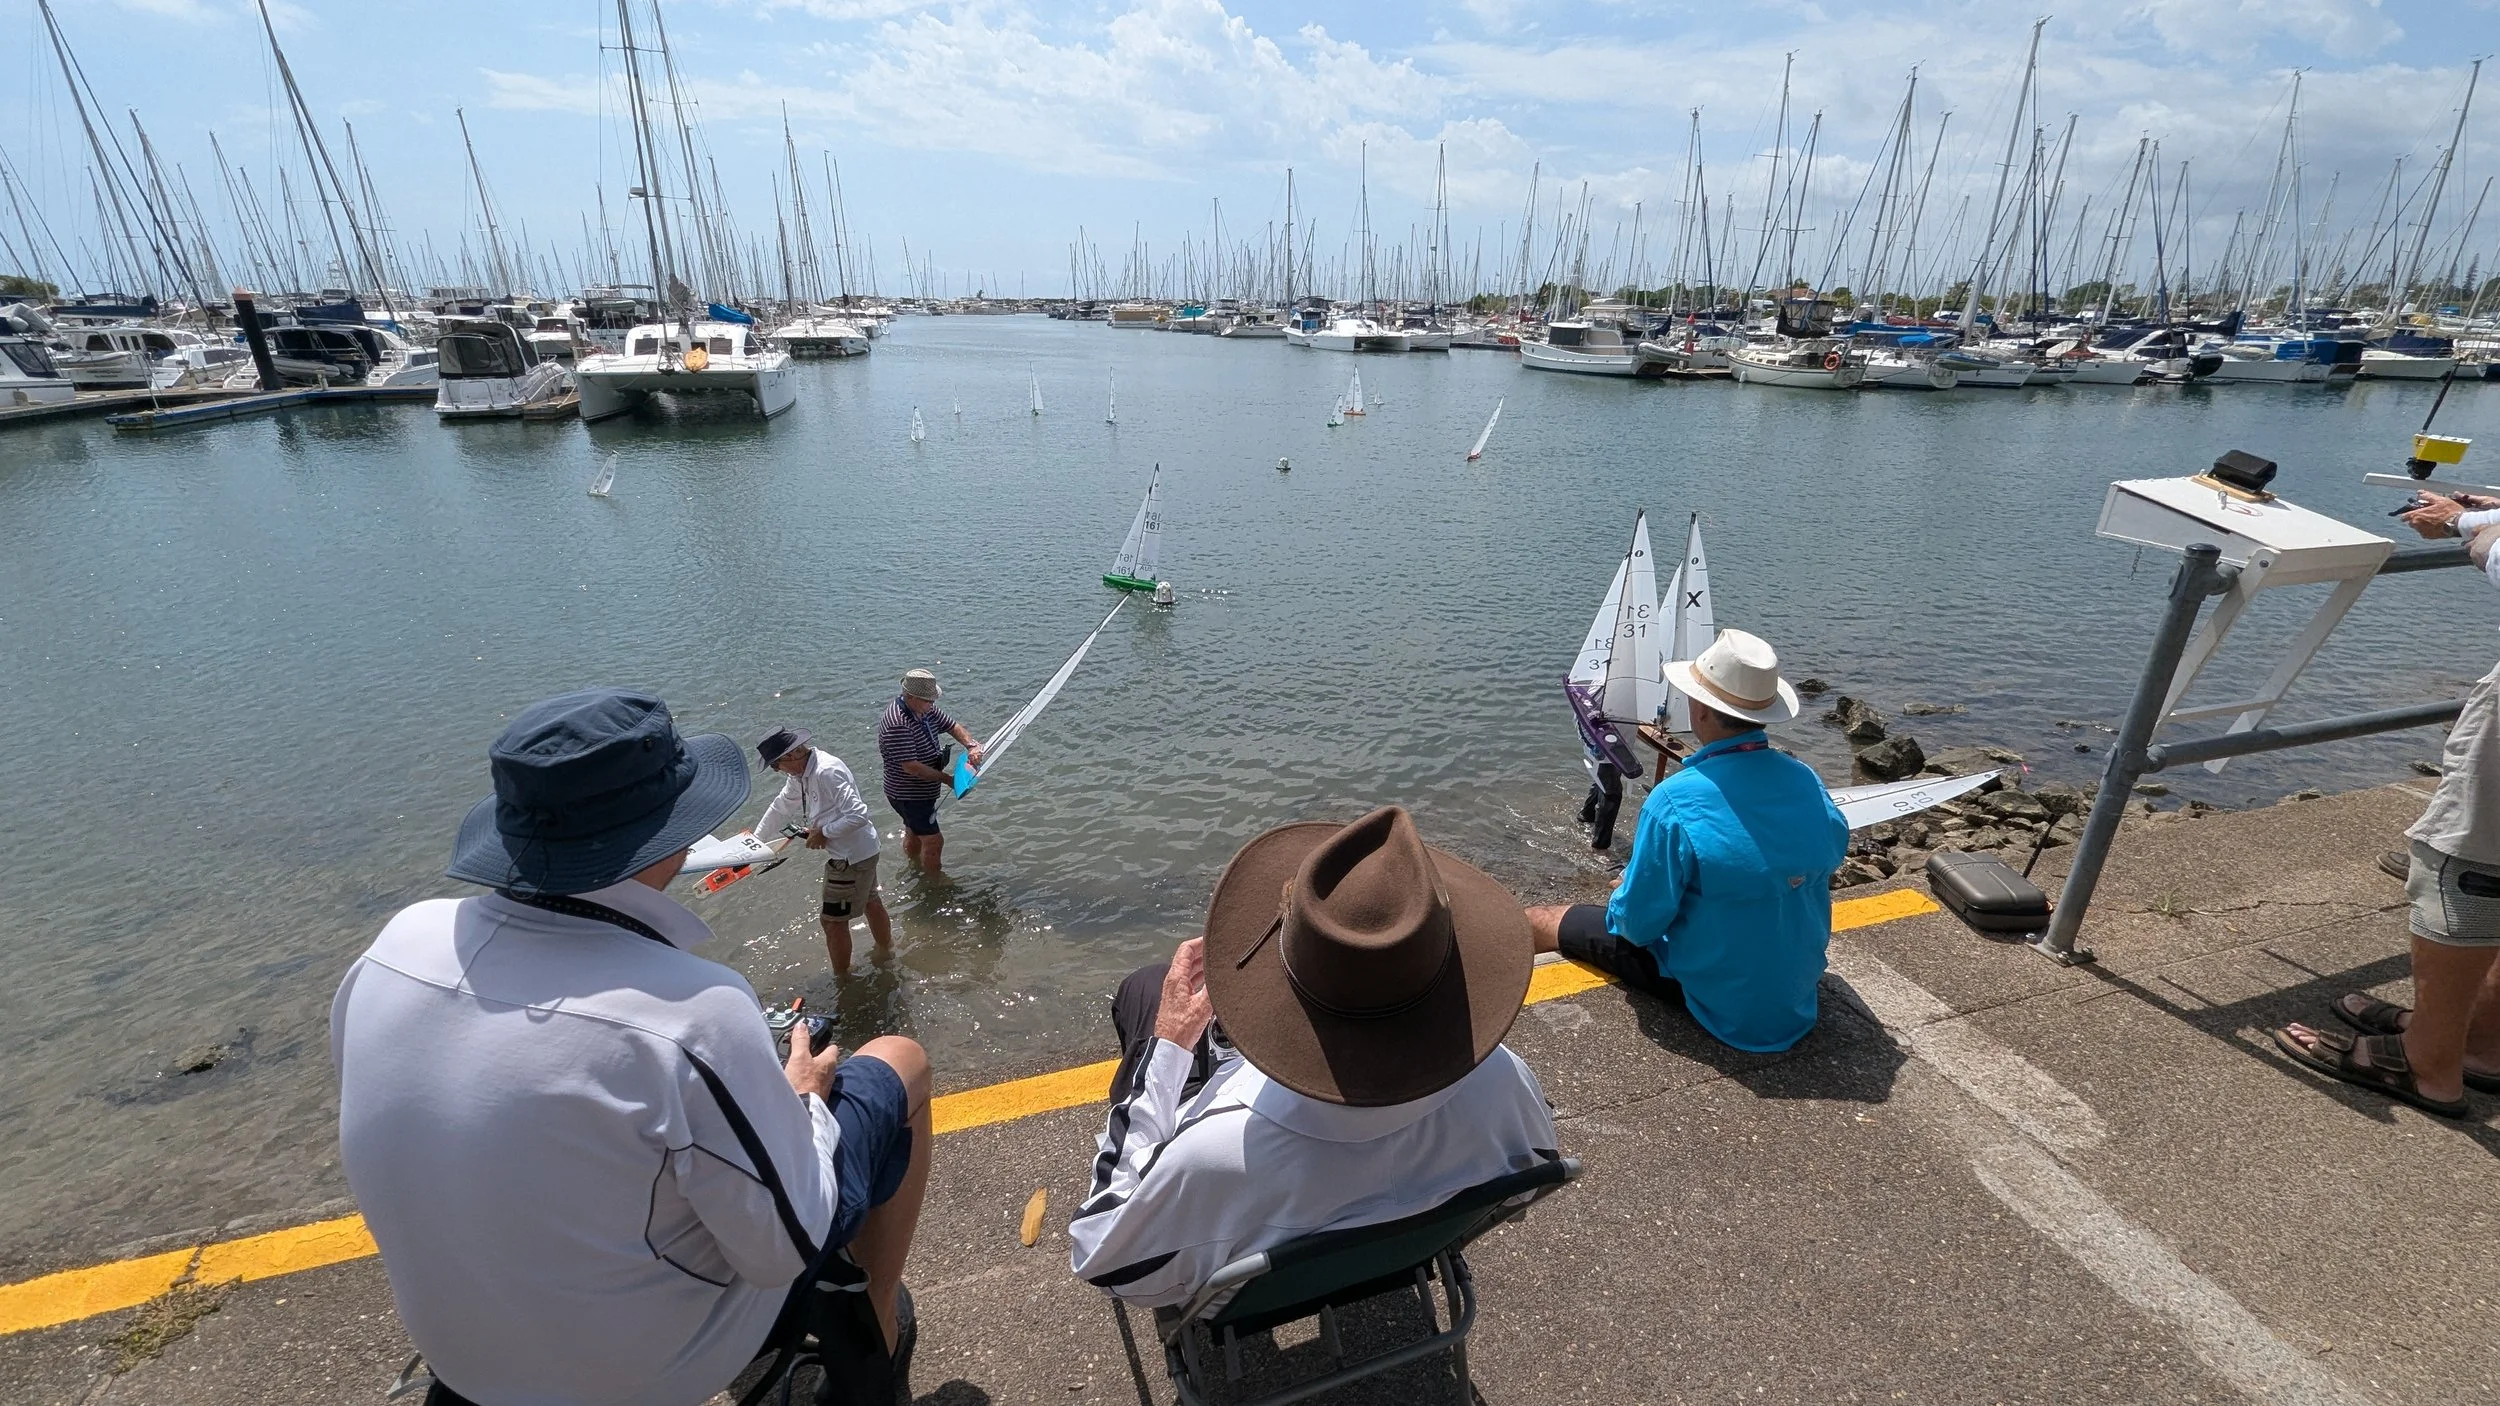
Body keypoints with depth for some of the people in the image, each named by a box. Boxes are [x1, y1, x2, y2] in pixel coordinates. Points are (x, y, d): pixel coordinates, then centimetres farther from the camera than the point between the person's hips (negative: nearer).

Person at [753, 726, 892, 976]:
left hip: (851, 855, -10)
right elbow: (781, 807, 17)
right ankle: (885, 950, 47)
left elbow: (858, 815, -32)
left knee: (833, 919, 4)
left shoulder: (826, 772, -29)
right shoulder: (801, 772, 2)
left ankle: (842, 977, 21)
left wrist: (824, 832, -20)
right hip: (860, 851, 10)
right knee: (870, 902, 27)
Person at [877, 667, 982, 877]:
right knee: (933, 841, -4)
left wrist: (971, 745, -15)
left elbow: (952, 726, 5)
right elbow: (911, 767, -33)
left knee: (914, 834, 27)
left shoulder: (926, 710, -4)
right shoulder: (897, 724, -32)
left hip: (921, 791, 9)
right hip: (907, 795, -9)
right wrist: (948, 779, -25)